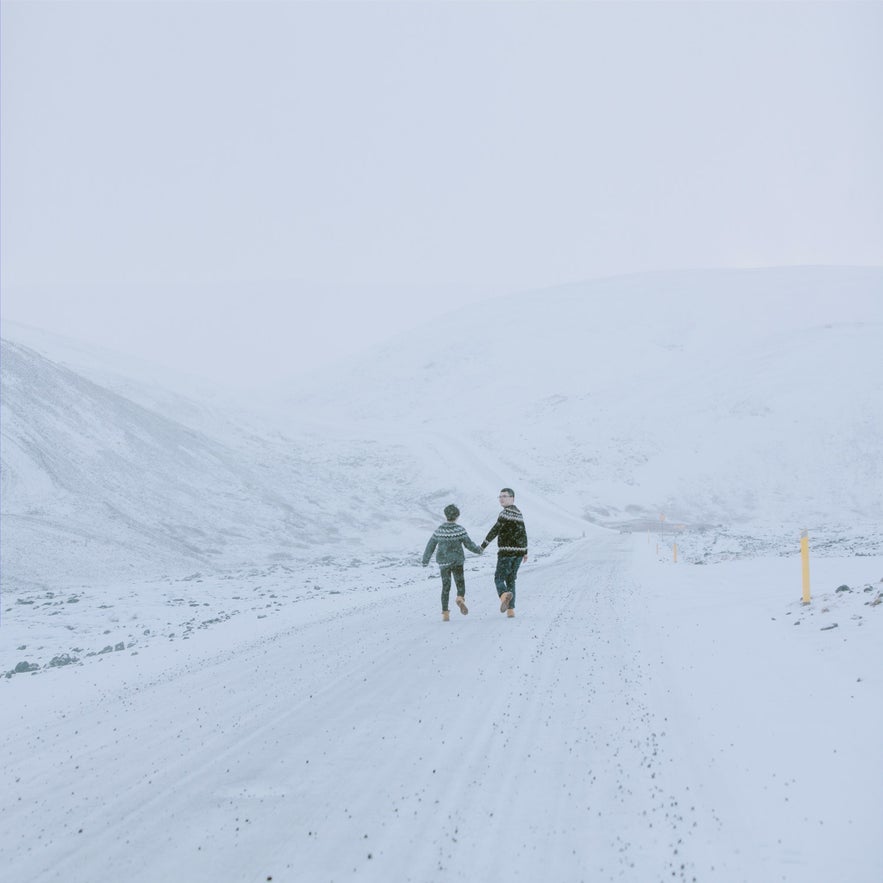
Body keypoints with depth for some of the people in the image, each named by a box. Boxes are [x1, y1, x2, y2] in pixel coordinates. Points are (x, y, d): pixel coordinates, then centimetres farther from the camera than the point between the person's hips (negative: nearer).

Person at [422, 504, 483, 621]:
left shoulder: (439, 530, 0)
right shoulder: (460, 529, -8)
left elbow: (431, 545, 5)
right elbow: (469, 544, -6)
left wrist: (425, 560, 15)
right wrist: (478, 550, 14)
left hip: (443, 563, 2)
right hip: (457, 562, -2)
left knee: (445, 587, 11)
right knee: (460, 584, 8)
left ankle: (445, 613, 5)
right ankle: (460, 598, -25)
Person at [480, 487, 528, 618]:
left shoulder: (506, 512, -11)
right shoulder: (519, 513, 16)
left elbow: (495, 530, -14)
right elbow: (523, 534, 22)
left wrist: (483, 546, -10)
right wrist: (525, 552, 29)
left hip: (506, 552, -7)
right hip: (518, 552, 7)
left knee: (499, 579, -2)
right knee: (511, 580, 13)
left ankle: (505, 595, -33)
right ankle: (511, 609, 6)